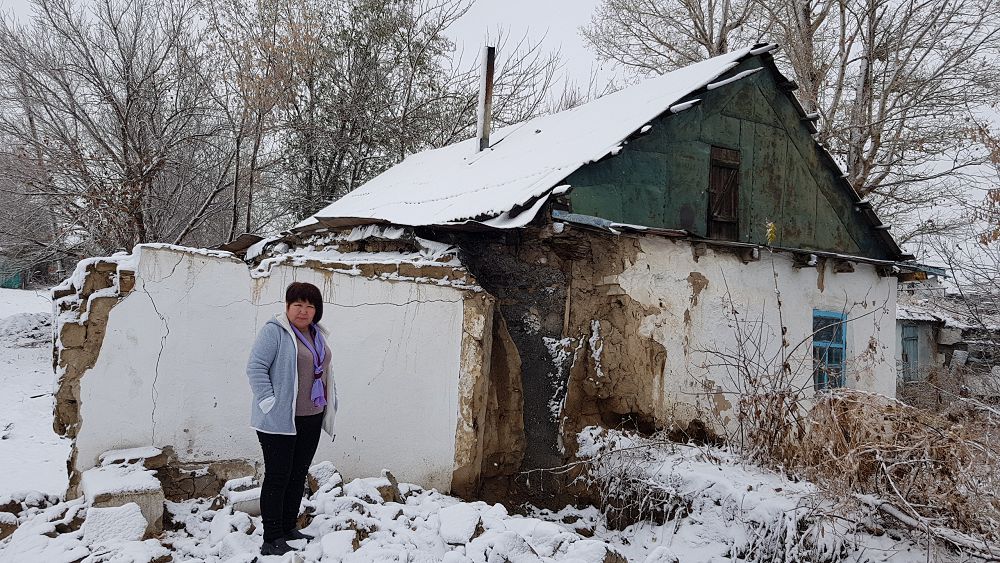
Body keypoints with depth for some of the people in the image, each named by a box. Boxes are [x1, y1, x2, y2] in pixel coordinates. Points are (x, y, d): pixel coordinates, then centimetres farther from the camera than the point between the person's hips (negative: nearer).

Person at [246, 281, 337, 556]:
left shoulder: (318, 334, 12)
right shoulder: (274, 330, -12)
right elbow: (256, 367, -16)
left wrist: (331, 402, 16)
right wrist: (269, 402, -19)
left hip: (311, 419, 8)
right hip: (279, 420, -7)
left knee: (298, 476, 14)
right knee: (278, 477, -2)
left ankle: (288, 529, 28)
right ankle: (272, 541, 6)